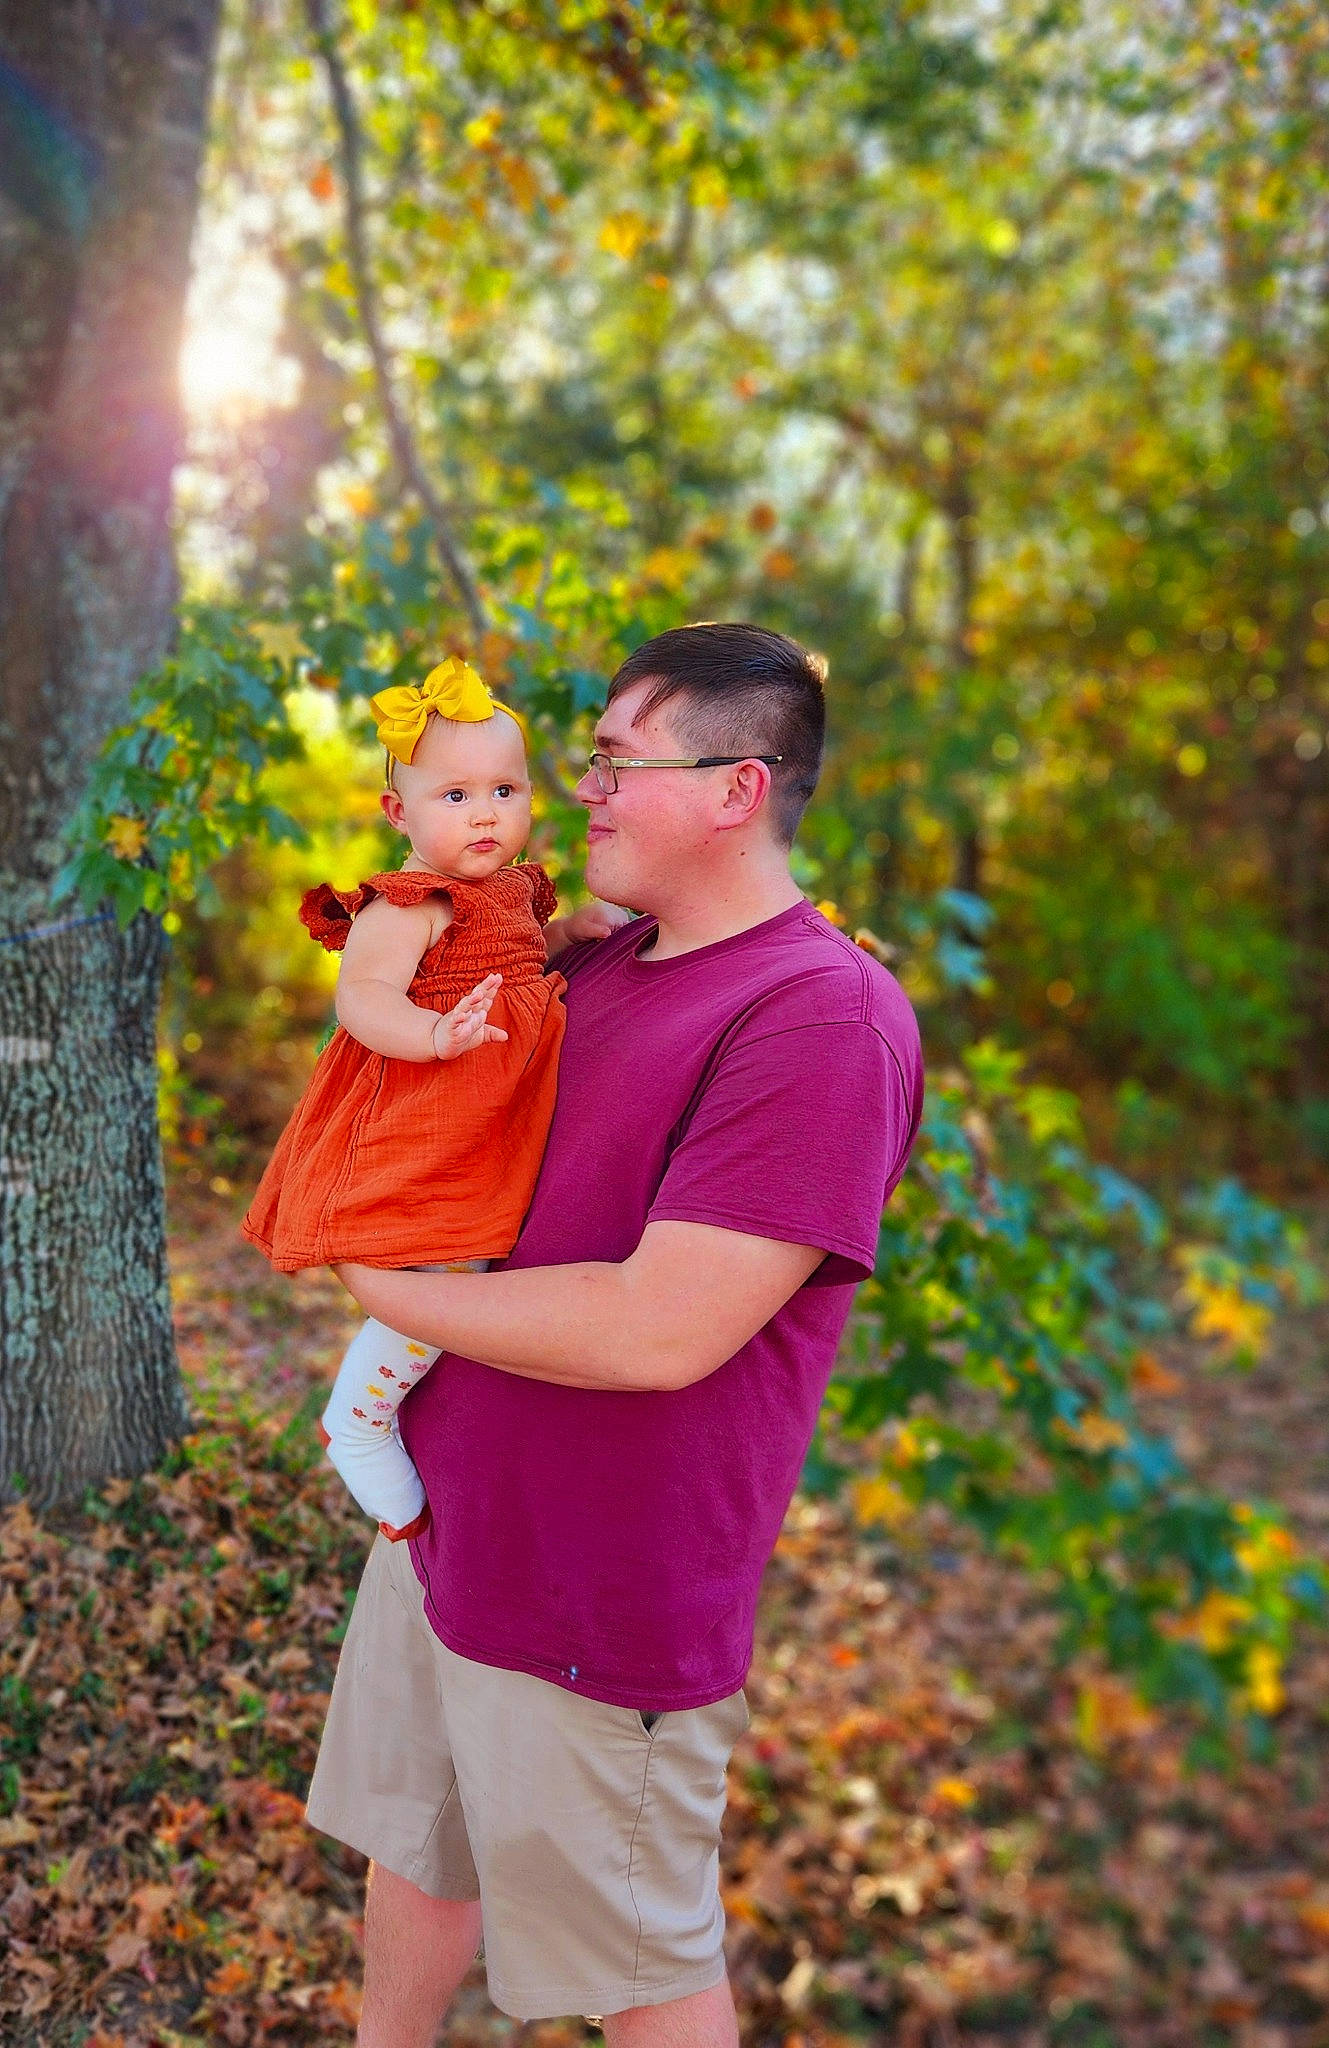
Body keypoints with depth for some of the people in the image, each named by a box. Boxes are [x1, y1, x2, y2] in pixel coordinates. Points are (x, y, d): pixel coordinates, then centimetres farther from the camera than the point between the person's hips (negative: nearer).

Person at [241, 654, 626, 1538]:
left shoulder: (516, 887, 10)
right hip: (422, 1128, -9)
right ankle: (358, 1425, 11)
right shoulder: (405, 905, -18)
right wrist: (435, 1036, -47)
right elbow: (362, 997, -30)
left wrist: (572, 928, 12)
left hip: (490, 1131, 9)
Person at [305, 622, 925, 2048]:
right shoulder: (597, 965, 4)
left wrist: (384, 1287, -17)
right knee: (418, 1852, 27)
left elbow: (659, 1330, -29)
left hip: (596, 1594, -8)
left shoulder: (824, 1015, -23)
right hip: (443, 1514, 8)